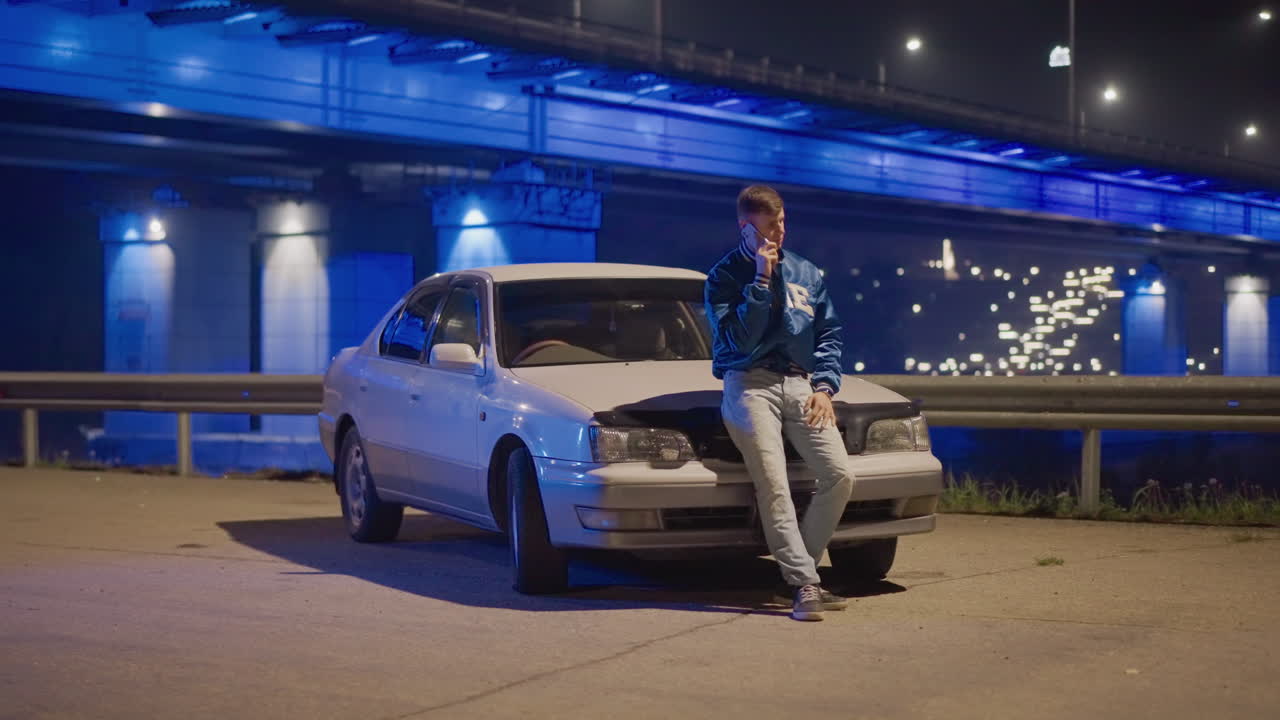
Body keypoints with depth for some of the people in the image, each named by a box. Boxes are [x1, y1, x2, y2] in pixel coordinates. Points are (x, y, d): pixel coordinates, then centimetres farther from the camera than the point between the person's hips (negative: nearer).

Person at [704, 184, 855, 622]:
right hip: (750, 384, -4)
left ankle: (798, 572, 0)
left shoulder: (805, 273, 18)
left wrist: (823, 386, 3)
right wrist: (761, 282, -11)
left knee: (839, 475, -11)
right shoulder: (724, 277, 4)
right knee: (773, 486, -18)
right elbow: (739, 339, -8)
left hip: (800, 384, 4)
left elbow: (829, 334, 17)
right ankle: (804, 585, -19)